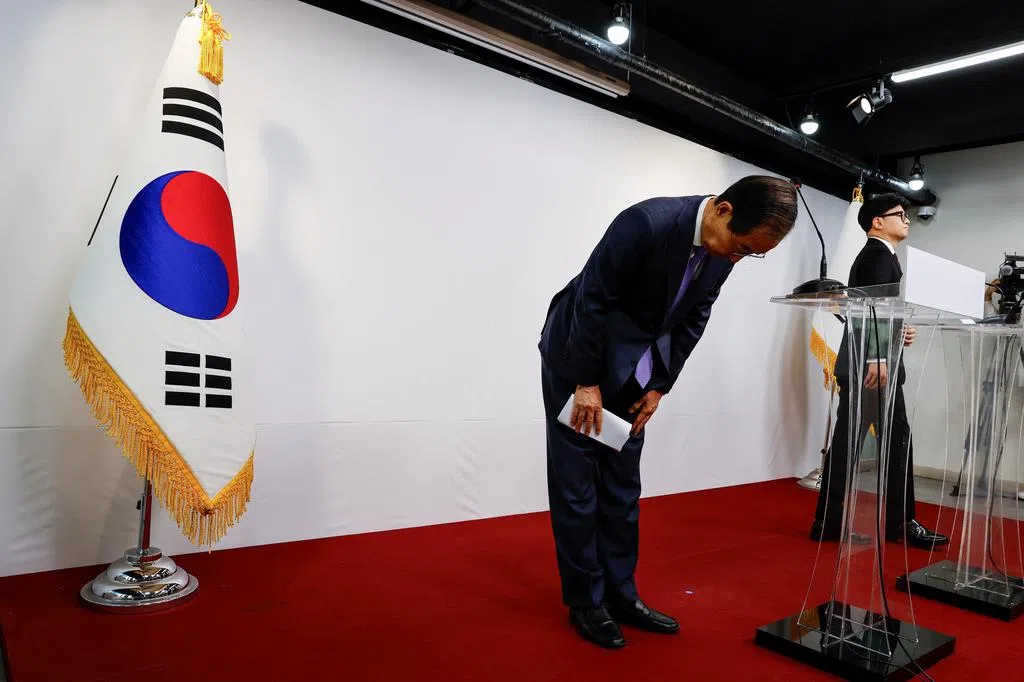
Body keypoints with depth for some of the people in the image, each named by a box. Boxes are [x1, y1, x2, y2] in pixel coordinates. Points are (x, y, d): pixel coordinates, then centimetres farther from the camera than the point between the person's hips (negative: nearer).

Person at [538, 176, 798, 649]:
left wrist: (659, 387, 0)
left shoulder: (725, 248, -7)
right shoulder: (647, 222, -28)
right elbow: (592, 299, -23)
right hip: (576, 357, -6)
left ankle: (620, 594, 21)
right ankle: (585, 601, 12)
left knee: (622, 486, 9)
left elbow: (692, 320, 3)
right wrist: (586, 383, -17)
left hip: (631, 370, 6)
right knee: (576, 483, 0)